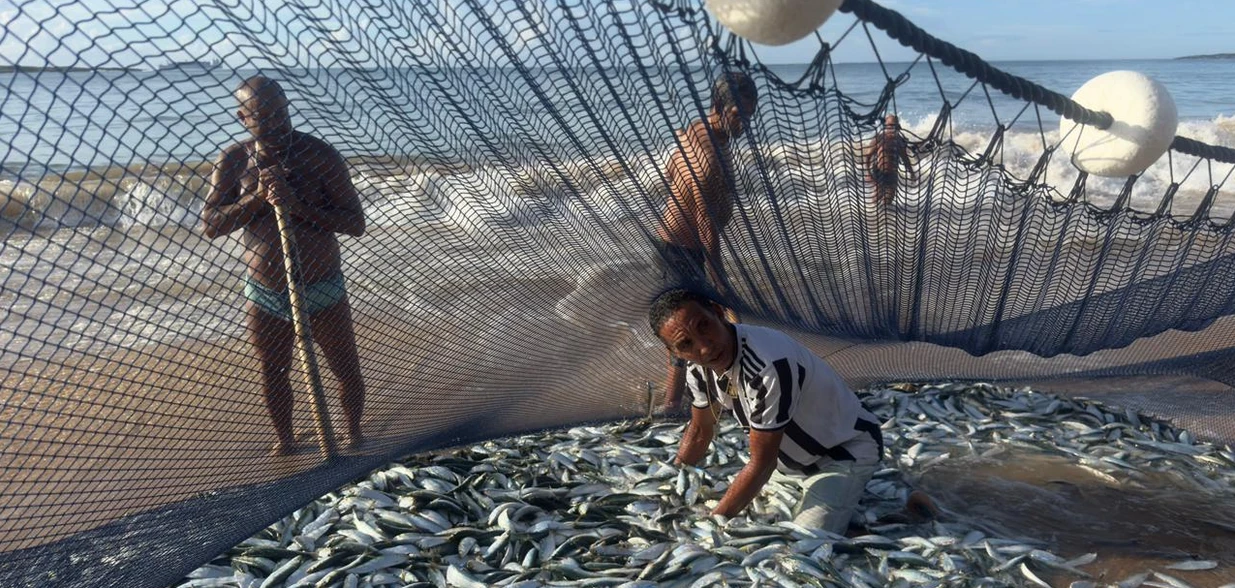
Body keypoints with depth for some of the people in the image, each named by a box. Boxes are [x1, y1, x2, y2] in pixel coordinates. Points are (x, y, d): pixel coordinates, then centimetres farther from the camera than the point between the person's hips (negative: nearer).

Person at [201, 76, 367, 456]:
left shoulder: (320, 156, -15)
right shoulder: (233, 161, -5)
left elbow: (355, 224, -19)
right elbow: (209, 226, -8)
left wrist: (297, 204, -30)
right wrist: (258, 198, -22)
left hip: (322, 291, -2)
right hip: (265, 295, 2)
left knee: (346, 369, 11)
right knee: (272, 374, 17)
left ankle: (354, 434, 37)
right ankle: (285, 440, 41)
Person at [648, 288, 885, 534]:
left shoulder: (768, 365, -40)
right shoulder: (698, 368, -14)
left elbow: (761, 463, -29)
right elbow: (700, 430, 8)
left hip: (845, 450, -7)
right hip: (794, 455, 7)